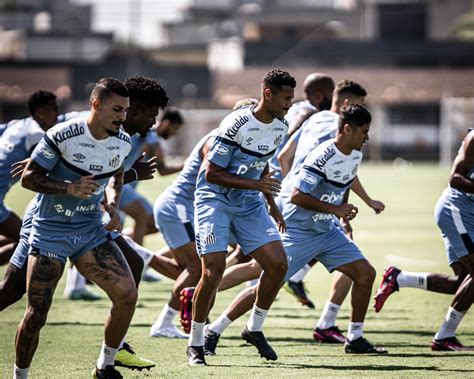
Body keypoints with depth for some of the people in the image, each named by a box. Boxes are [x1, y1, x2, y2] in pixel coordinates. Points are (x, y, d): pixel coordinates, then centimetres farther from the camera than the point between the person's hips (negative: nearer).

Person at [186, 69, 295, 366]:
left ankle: (254, 329, 14)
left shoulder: (280, 128, 2)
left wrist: (271, 203, 17)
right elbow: (211, 173, -19)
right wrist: (255, 184, -23)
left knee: (278, 264, -6)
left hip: (249, 203, 7)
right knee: (214, 270, -18)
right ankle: (196, 344, -3)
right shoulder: (237, 125, -22)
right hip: (214, 199, -7)